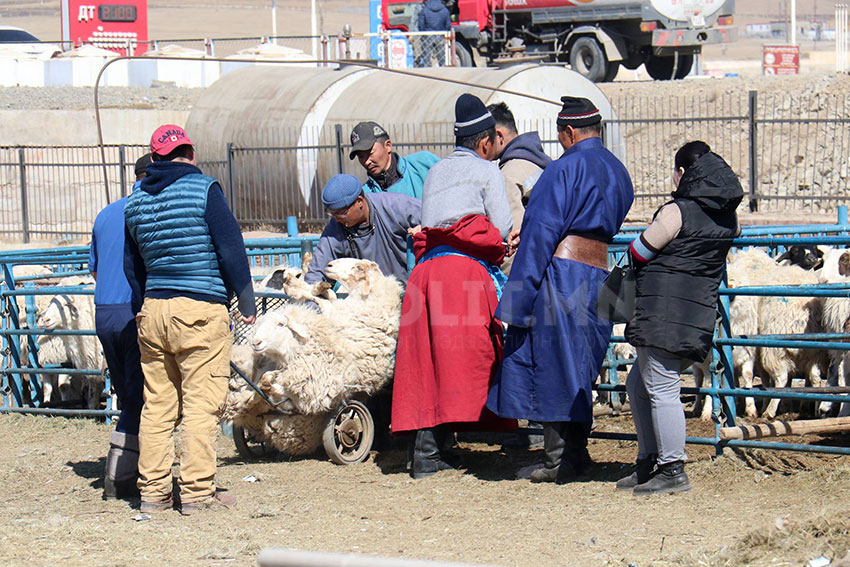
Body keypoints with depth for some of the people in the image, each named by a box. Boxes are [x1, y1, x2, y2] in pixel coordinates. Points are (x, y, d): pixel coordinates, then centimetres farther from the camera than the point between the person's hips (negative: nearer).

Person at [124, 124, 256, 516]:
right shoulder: (203, 190, -7)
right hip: (201, 308, -6)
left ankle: (152, 490, 12)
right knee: (200, 404, -2)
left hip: (153, 309, 6)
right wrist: (247, 303, 2)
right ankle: (197, 491, -3)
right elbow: (231, 249, -8)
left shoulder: (136, 200, 11)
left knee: (157, 405, 11)